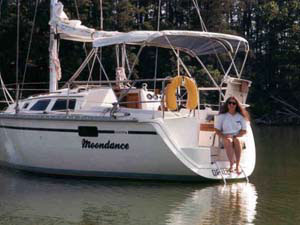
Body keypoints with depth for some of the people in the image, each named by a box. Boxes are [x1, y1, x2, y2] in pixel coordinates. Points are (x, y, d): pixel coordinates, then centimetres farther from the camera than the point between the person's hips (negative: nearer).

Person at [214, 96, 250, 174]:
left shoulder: (241, 116, 9)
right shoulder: (222, 116, 8)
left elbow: (244, 130, 6)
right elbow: (217, 130, 7)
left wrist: (236, 136, -11)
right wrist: (223, 136, -12)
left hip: (238, 136, 0)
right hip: (226, 137, 0)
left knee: (237, 140, -36)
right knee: (228, 141, -37)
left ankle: (237, 165, -40)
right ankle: (231, 164, -44)